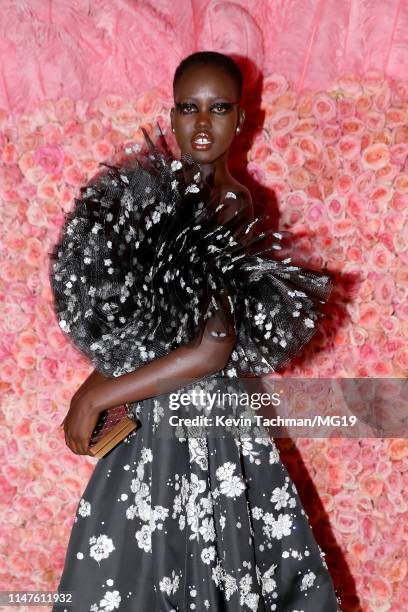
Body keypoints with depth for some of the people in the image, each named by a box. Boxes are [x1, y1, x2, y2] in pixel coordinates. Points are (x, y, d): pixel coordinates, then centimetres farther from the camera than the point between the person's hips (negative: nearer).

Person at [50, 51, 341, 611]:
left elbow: (210, 351, -22)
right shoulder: (161, 187, 4)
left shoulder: (233, 207, -16)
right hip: (147, 406, 6)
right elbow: (114, 304, 8)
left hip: (196, 414, -6)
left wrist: (97, 396, -17)